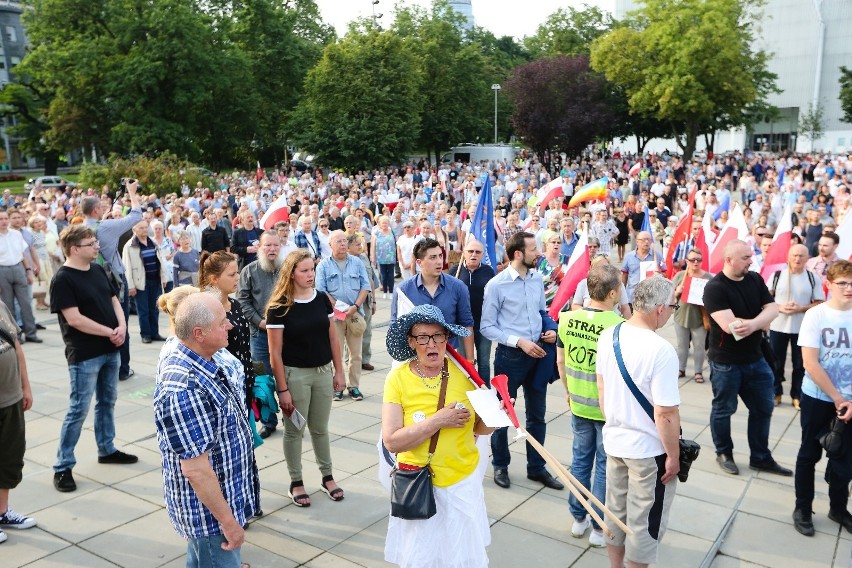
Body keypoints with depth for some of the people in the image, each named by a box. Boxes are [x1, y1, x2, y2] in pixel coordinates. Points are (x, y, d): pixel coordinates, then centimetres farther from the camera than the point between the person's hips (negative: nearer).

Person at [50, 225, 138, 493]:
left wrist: (122, 326, -6)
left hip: (110, 349, 7)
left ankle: (106, 449, 33)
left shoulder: (98, 270, 7)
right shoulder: (62, 279, -16)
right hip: (84, 355, -7)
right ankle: (63, 466, 10)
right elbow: (74, 319, -21)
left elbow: (114, 300, 12)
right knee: (78, 409, -1)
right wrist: (110, 332, -15)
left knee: (107, 402, 18)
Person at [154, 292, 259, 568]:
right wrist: (229, 522, -22)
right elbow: (196, 469, -30)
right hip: (209, 510, -9)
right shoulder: (184, 390, -33)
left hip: (216, 495, 9)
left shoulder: (199, 360, -2)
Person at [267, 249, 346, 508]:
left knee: (320, 428, 17)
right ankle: (296, 482, 25)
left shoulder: (322, 299, 0)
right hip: (295, 374, -4)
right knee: (294, 430, 10)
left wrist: (339, 371, 6)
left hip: (323, 371, 4)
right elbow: (275, 352, -12)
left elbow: (332, 337, 7)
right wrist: (282, 389, -12)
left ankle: (327, 476, 32)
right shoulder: (279, 307, -14)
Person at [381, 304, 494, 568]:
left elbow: (480, 428, 2)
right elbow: (392, 442, -19)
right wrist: (437, 421, -26)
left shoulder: (463, 372, -8)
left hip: (463, 481, 2)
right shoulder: (398, 378, -14)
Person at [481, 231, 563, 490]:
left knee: (537, 414, 16)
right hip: (510, 355, -5)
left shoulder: (537, 279, 0)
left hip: (537, 353, 5)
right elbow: (487, 327, -13)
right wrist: (519, 342, -20)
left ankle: (536, 467, 33)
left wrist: (551, 329, -7)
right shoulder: (496, 285, -15)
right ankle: (500, 465, 32)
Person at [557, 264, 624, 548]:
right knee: (604, 467, 10)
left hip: (578, 405, 5)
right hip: (609, 409, -4)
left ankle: (578, 519, 32)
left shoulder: (567, 319, -7)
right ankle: (599, 528, 23)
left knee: (580, 460, 19)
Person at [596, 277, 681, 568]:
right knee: (645, 522, 14)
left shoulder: (608, 336, -5)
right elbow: (666, 414, -23)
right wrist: (674, 456, -10)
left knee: (616, 512, 23)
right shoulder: (661, 350, -27)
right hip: (648, 450, -7)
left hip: (614, 441, 7)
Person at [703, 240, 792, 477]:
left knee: (763, 408, 14)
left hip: (755, 359, 7)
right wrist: (761, 322, -15)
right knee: (723, 410, 9)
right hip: (726, 362, -6)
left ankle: (761, 457, 29)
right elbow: (729, 325, -28)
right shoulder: (715, 287, -19)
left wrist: (752, 324, -26)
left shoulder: (755, 280, 2)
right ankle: (724, 454, 28)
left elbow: (772, 309, -6)